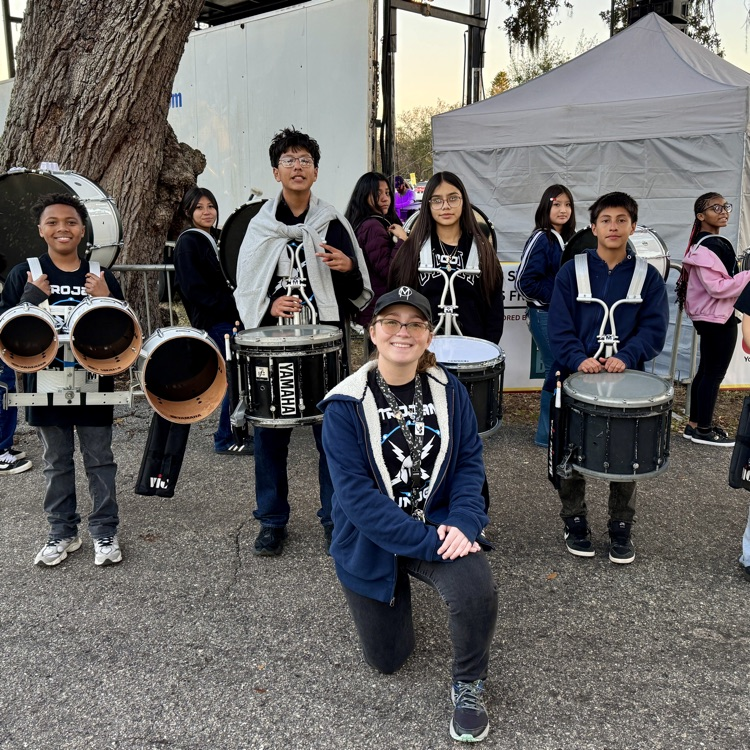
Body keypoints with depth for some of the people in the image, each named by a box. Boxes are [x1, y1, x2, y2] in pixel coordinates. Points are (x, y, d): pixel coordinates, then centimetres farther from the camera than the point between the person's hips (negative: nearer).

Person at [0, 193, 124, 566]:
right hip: (47, 383, 0)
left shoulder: (101, 276, 2)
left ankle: (105, 531, 20)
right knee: (57, 462, 13)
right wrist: (32, 297, -17)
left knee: (99, 460, 7)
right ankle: (62, 532, 26)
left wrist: (106, 300, -14)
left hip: (93, 382, 0)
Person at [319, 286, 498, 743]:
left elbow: (470, 462, -3)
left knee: (478, 590, -30)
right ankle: (399, 594, 44)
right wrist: (428, 542, -27)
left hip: (441, 527, 1)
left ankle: (469, 687, 2)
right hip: (373, 546, -1)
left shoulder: (449, 391, -6)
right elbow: (356, 494, -22)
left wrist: (463, 524, -22)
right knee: (387, 660, 11)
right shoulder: (346, 405, -17)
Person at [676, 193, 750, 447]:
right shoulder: (706, 248, -18)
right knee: (714, 373, -3)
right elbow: (717, 287, -24)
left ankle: (695, 424, 22)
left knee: (706, 371, 14)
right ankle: (703, 430, 6)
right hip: (716, 318, -10)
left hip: (714, 317, 10)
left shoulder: (715, 242, 14)